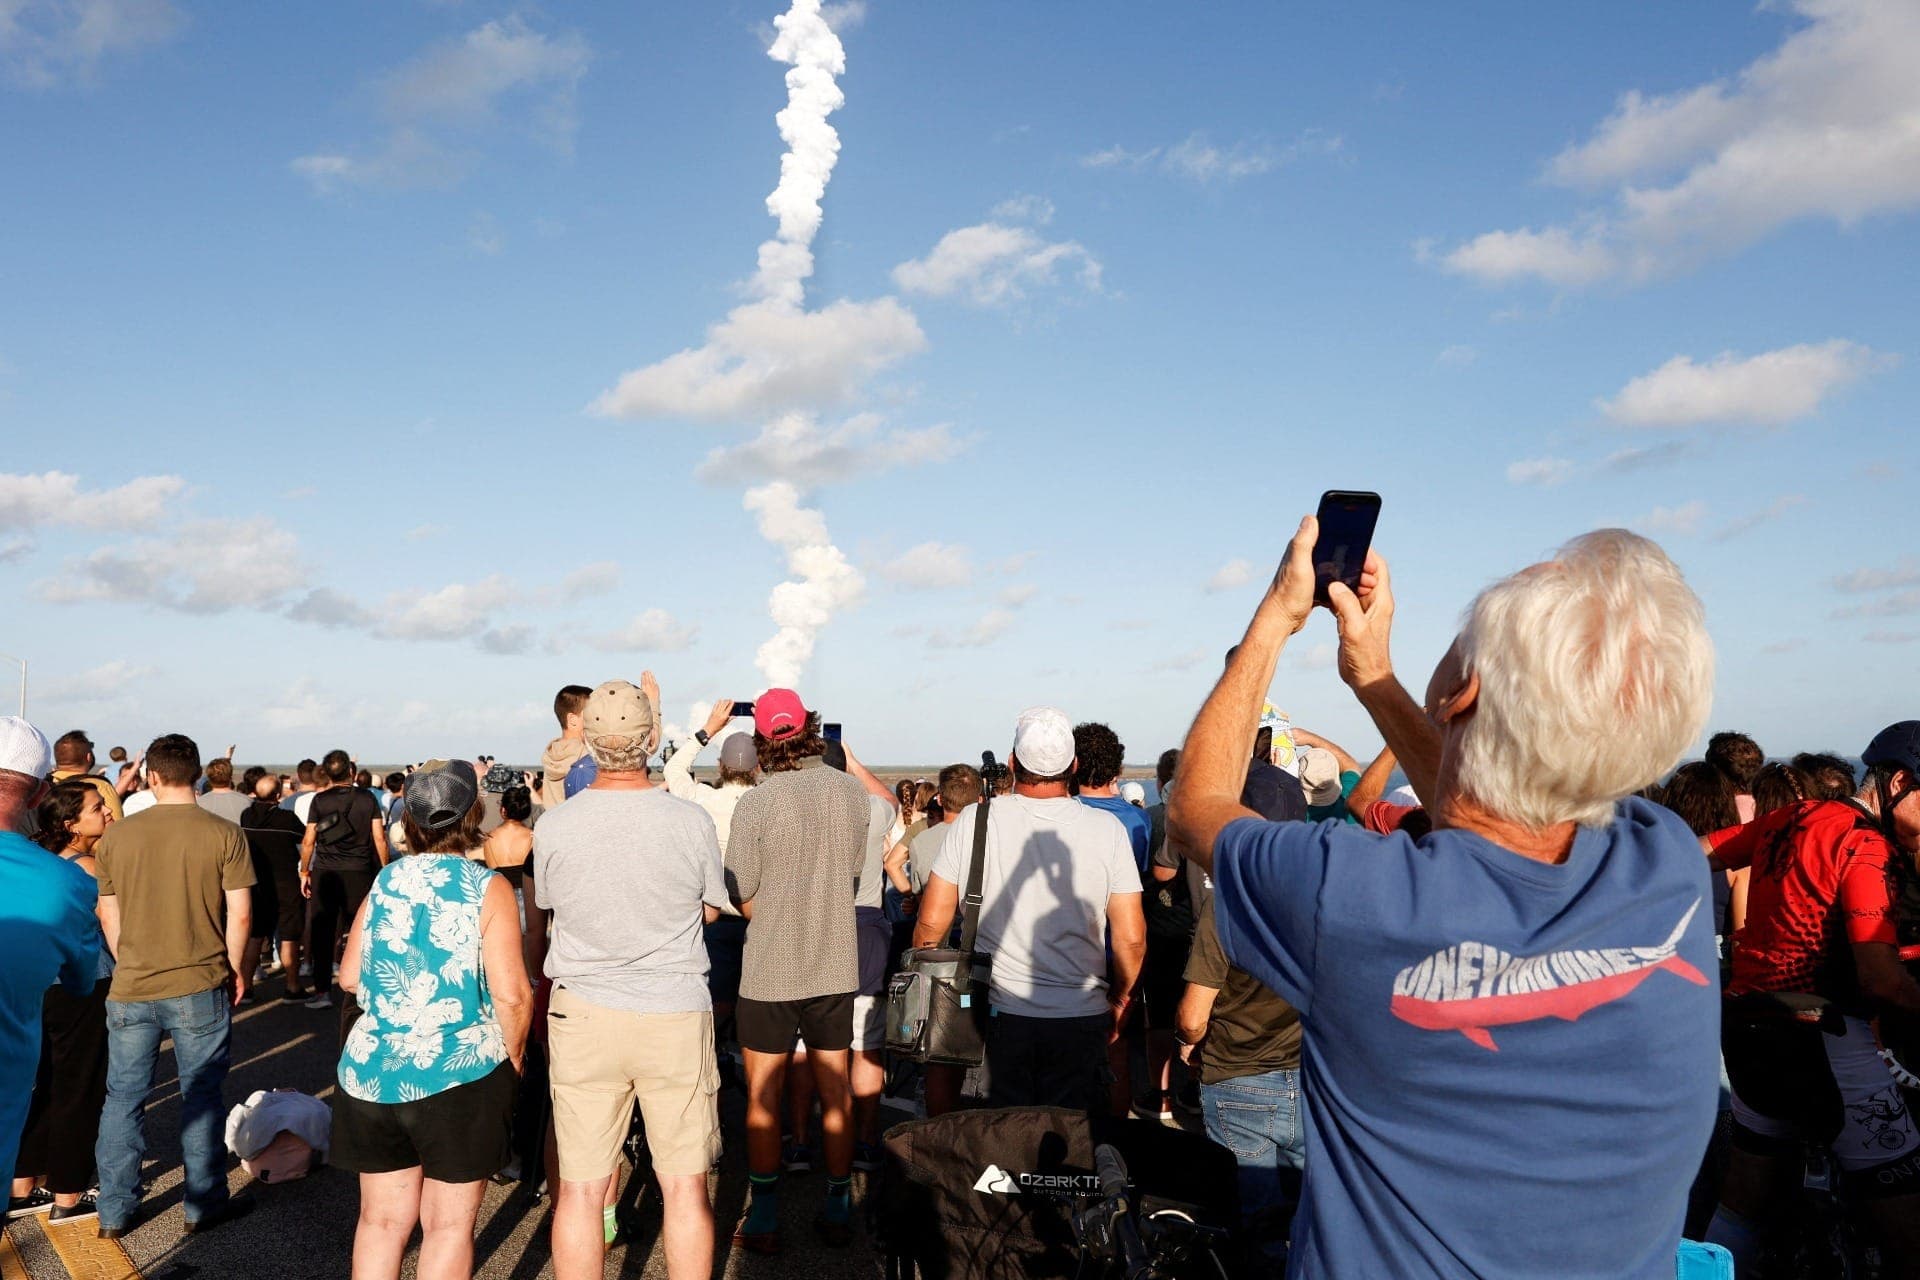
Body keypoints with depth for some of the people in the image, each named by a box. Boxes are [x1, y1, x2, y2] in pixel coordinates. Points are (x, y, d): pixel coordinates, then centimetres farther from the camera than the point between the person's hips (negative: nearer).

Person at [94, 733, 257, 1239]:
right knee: (201, 1097, 9)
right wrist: (235, 968, 6)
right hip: (200, 988, -2)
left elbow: (108, 918, 5)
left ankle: (114, 1212, 24)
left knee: (123, 1098, 14)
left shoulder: (116, 836, -2)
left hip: (130, 989, 3)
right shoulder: (224, 835, -10)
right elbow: (240, 916, -10)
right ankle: (204, 1205, 18)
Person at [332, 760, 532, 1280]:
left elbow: (348, 978, 9)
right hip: (460, 1073, -4)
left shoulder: (384, 882, 5)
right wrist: (512, 1059, 1)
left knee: (381, 1220, 16)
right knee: (449, 1224, 8)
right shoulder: (488, 889, -8)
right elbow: (511, 994, -14)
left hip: (371, 1073, 4)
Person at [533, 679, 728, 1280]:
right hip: (677, 1012, 0)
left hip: (583, 1013, 1)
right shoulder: (692, 820, -10)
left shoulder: (553, 826, -8)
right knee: (684, 1184, 10)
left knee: (580, 1187, 9)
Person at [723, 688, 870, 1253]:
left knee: (763, 1096, 10)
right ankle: (838, 1210, 24)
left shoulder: (755, 804, -16)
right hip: (836, 967, 4)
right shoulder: (854, 793, -5)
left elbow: (741, 897, -9)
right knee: (835, 1090, 14)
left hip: (771, 971, -3)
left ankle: (764, 1220, 18)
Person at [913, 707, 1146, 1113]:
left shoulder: (972, 822, -6)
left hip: (998, 1015, 0)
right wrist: (1121, 1000, 11)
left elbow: (931, 921, -2)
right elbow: (1131, 938, -5)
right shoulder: (1108, 829, -5)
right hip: (1081, 1019, 0)